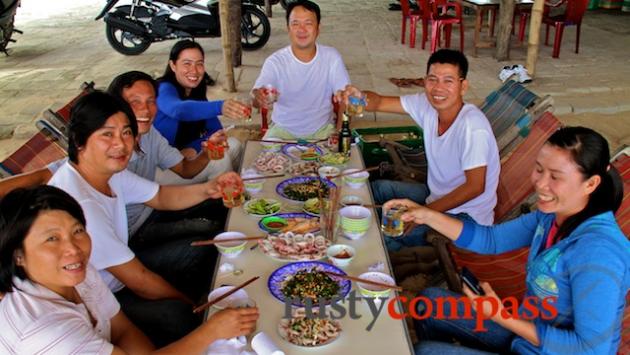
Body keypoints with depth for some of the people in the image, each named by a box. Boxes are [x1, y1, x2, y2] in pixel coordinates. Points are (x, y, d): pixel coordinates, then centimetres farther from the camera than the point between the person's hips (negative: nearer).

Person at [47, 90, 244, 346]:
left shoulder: (109, 171, -6)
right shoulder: (80, 204, -32)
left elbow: (160, 197, 9)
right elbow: (140, 281, -26)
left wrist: (208, 189, -11)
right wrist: (191, 304, -11)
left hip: (116, 273, 10)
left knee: (200, 249, 10)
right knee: (176, 315, -32)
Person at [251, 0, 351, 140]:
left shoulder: (332, 57, -7)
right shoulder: (274, 61, -11)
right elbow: (255, 96, -21)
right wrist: (258, 95, -46)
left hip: (321, 129, 1)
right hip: (283, 129, 0)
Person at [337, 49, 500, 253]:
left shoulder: (472, 127, -29)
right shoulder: (428, 105, -7)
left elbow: (475, 187, -28)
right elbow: (380, 102, -6)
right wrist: (359, 97, -30)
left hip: (465, 216, -8)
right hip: (438, 194, 8)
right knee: (377, 188, 15)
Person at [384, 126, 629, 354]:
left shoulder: (596, 251, -33)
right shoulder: (552, 214, -9)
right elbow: (491, 239, 1)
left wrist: (503, 317, -27)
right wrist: (427, 216, -9)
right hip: (527, 329, 7)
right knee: (429, 301, 15)